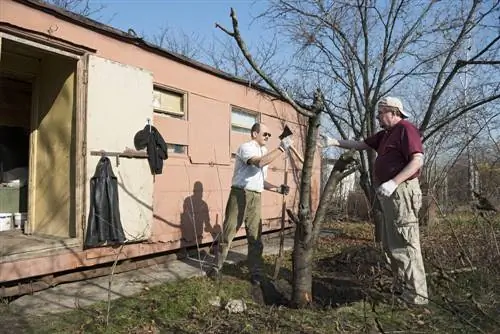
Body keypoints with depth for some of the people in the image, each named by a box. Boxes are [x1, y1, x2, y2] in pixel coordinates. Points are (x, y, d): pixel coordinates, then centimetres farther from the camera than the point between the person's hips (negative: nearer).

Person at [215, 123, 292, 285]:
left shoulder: (265, 152, 19)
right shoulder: (246, 147, -7)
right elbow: (260, 162, -28)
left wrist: (277, 188, 8)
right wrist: (281, 148, -26)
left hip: (256, 198, 7)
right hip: (240, 194, -7)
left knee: (255, 237, 6)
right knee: (228, 232, 2)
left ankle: (256, 273, 13)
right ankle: (217, 267, 17)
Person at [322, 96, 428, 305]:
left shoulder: (406, 129, -9)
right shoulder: (385, 134, 20)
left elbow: (417, 160, -20)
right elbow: (360, 144, 25)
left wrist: (393, 182, -27)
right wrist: (335, 142, 17)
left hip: (401, 192, -10)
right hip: (390, 195, 10)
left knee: (404, 244, -8)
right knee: (390, 244, 15)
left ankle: (416, 294, 0)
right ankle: (401, 285, 26)